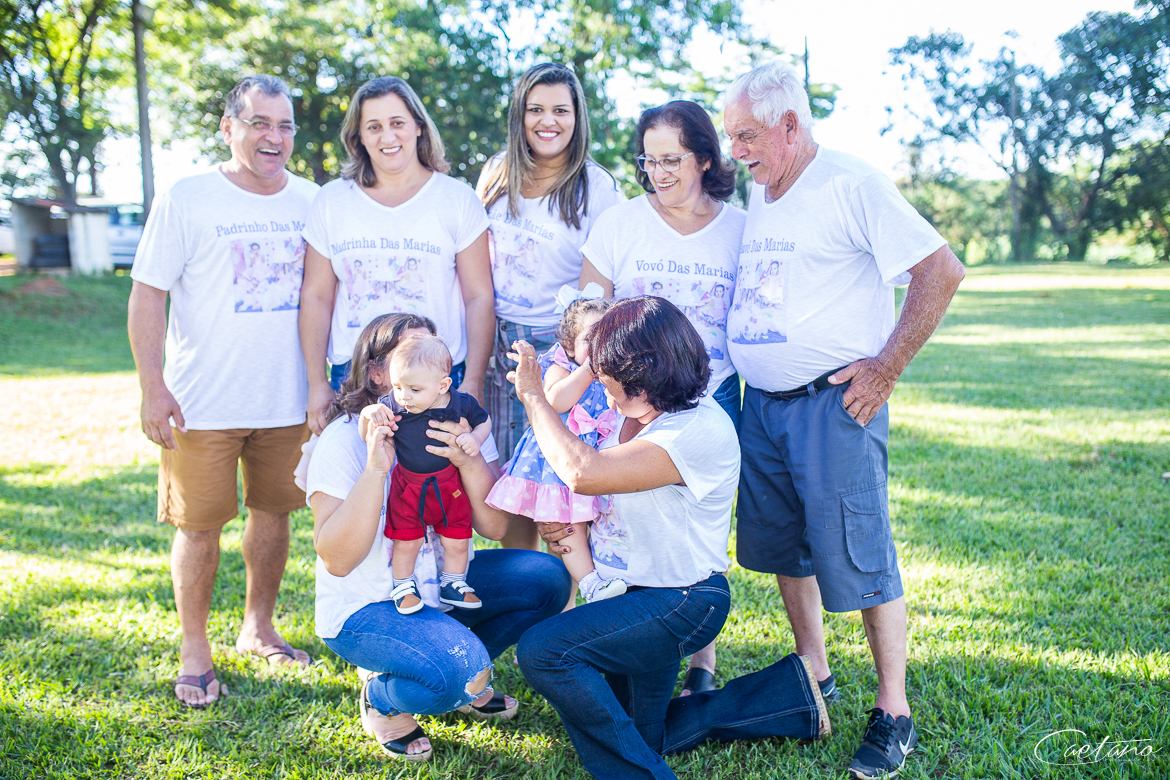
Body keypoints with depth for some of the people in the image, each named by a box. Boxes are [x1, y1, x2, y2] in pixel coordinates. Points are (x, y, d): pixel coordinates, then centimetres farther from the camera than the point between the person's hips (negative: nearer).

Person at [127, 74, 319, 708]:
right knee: (200, 524, 3)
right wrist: (154, 389, -13)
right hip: (202, 401, -4)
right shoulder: (186, 200, -6)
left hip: (287, 399, 4)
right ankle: (194, 651, 19)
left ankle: (257, 628, 32)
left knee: (273, 511, 14)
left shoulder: (310, 201, 5)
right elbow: (147, 297, -6)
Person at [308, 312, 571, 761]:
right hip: (366, 607, -6)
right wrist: (375, 469, -33)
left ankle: (461, 678, 9)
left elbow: (495, 527, -11)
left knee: (546, 578, -13)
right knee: (458, 667, -32)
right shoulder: (344, 439, -17)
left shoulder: (460, 423, -4)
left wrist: (470, 461, -29)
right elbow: (336, 559, -24)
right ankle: (380, 698, 4)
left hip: (445, 587, 6)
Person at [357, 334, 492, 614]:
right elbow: (366, 437, -5)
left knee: (456, 541, 10)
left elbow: (484, 421, 5)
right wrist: (369, 414, -26)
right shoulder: (392, 407, -15)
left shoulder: (462, 404, -14)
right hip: (407, 486, 0)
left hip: (450, 486, 1)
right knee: (406, 541, 6)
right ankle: (403, 586, 32)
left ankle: (452, 583, 35)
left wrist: (475, 438, -17)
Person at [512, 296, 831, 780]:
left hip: (681, 603, -10)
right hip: (639, 595, 10)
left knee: (543, 650, -24)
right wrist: (558, 525, -7)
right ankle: (788, 692, 26)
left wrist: (532, 395, -23)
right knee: (644, 737, 21)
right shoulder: (630, 414, 0)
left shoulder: (701, 432, -28)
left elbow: (583, 472, -36)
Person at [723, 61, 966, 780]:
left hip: (834, 402, -8)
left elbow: (942, 270, -14)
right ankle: (814, 677, 31)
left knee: (860, 558, -4)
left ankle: (894, 715, 9)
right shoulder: (758, 195, 14)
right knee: (784, 547, 14)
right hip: (762, 403, 8)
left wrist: (887, 368, -15)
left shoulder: (852, 184, -10)